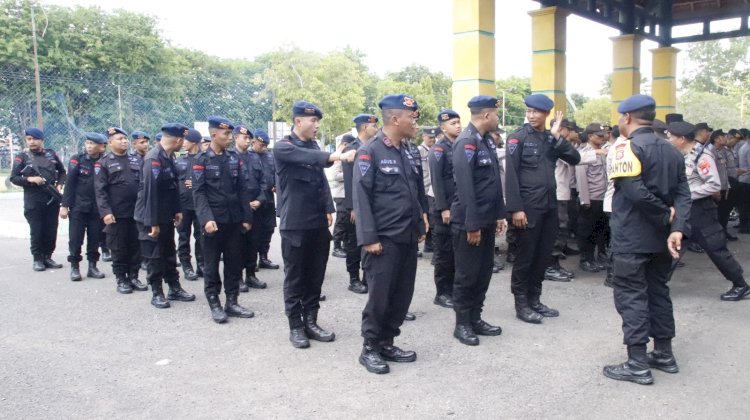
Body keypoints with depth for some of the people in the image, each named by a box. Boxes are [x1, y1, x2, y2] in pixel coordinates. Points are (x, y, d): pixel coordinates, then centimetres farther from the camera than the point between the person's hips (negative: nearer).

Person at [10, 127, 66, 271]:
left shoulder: (51, 154, 8)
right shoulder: (22, 157, 1)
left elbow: (62, 172, 19)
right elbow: (13, 178, -1)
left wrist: (59, 185, 2)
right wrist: (29, 179, -17)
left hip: (52, 199, 3)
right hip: (33, 202, -3)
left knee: (51, 230, 6)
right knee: (36, 231, 0)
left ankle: (47, 257, 19)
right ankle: (37, 259, 11)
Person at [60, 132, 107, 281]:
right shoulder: (77, 159, -3)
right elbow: (70, 183, -4)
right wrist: (64, 205, -7)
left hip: (97, 208, 1)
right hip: (78, 207, -1)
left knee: (95, 239, 6)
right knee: (75, 239, 1)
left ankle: (92, 266, 18)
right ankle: (74, 267, 13)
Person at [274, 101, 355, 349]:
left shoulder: (314, 146, 13)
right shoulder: (283, 148, -9)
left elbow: (321, 179, 13)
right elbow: (309, 158, -29)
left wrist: (328, 209, 2)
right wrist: (338, 156, -42)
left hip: (318, 223, 6)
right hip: (295, 224, -6)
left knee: (316, 275, 10)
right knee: (295, 277, 4)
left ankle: (311, 321, 22)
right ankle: (295, 326, 15)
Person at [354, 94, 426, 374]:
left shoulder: (407, 152, 13)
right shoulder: (370, 152, -11)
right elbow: (361, 198, -15)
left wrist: (420, 227, 17)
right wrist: (369, 238, -18)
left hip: (408, 238, 8)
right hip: (384, 239, -8)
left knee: (402, 294, 11)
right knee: (380, 295, 0)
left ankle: (386, 343, 25)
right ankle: (369, 349, 16)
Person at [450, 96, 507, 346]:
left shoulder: (487, 140, 12)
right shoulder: (466, 142, -16)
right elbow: (465, 188, -21)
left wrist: (500, 214, 14)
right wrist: (472, 225, -22)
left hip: (487, 220, 9)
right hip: (469, 222, -9)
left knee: (484, 271, 14)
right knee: (467, 274, 2)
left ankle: (475, 319, 27)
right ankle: (462, 324, 16)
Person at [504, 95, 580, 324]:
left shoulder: (551, 138, 11)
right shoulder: (518, 137, -6)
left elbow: (575, 159, 2)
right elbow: (511, 174, -12)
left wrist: (557, 136, -7)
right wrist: (516, 208, -17)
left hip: (550, 205, 6)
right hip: (529, 206, -6)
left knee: (544, 255, 12)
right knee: (525, 256, 1)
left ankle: (534, 300, 24)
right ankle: (521, 304, 13)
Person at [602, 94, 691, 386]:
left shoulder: (627, 148, -13)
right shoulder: (671, 151, 11)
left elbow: (636, 192, -26)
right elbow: (683, 194, 1)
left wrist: (665, 217, -13)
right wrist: (677, 228, -11)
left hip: (632, 238, -8)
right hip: (661, 237, 8)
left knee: (630, 296, -2)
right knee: (658, 291, 17)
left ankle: (638, 364, 0)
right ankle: (664, 355, 26)